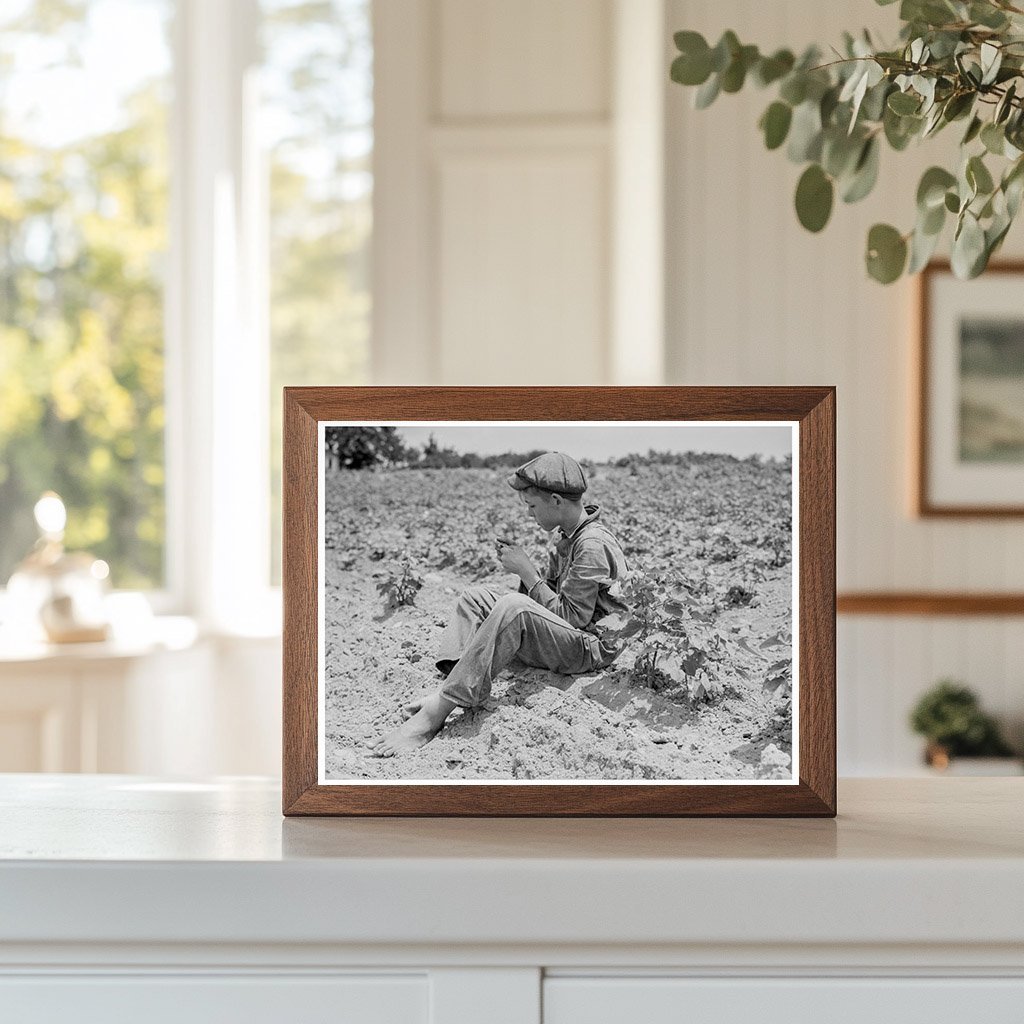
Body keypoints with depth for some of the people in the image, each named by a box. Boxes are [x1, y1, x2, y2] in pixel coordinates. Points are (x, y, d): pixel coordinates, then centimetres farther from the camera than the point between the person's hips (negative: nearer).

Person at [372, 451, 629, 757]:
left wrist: (526, 571, -15)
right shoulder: (568, 537, 13)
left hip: (591, 648, -11)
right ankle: (448, 686, -18)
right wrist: (519, 564, -1)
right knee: (477, 596, 6)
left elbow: (571, 617, -21)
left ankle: (435, 714, -41)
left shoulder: (593, 546, -18)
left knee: (513, 607, -36)